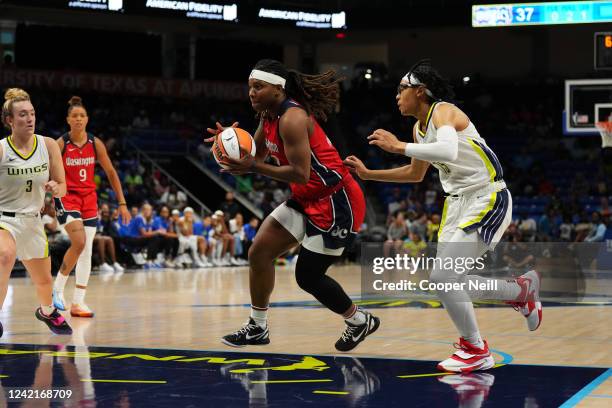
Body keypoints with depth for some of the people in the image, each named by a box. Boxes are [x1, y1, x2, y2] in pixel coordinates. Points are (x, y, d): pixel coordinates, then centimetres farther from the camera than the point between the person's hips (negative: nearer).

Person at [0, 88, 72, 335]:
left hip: (32, 220, 5)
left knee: (44, 279, 22)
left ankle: (47, 311, 55)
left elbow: (62, 188, 1)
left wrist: (54, 188, -20)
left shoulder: (48, 145, -5)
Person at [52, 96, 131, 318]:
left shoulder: (95, 143, 0)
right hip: (66, 197, -4)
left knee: (87, 250, 1)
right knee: (79, 242, -23)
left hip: (89, 198, 4)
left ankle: (78, 303, 8)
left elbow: (111, 173, 6)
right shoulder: (60, 144, -9)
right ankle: (58, 288, -5)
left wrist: (122, 203, 4)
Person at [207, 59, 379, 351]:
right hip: (307, 200, 10)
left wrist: (253, 168, -27)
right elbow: (257, 153, 17)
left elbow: (300, 174, -28)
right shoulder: (268, 115, 6)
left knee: (308, 276, -3)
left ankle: (360, 321, 20)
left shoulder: (292, 118, -23)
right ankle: (258, 328, 16)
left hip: (336, 203, -10)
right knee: (259, 252, 4)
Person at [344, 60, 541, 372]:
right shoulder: (419, 128, 11)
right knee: (449, 282, 7)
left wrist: (399, 146, -31)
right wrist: (367, 174, 22)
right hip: (458, 202, 9)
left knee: (443, 277, -16)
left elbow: (448, 150, -38)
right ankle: (522, 291, 27)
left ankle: (476, 351, 1)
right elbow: (416, 174, 26)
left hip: (487, 200, -9)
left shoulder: (443, 112, -16)